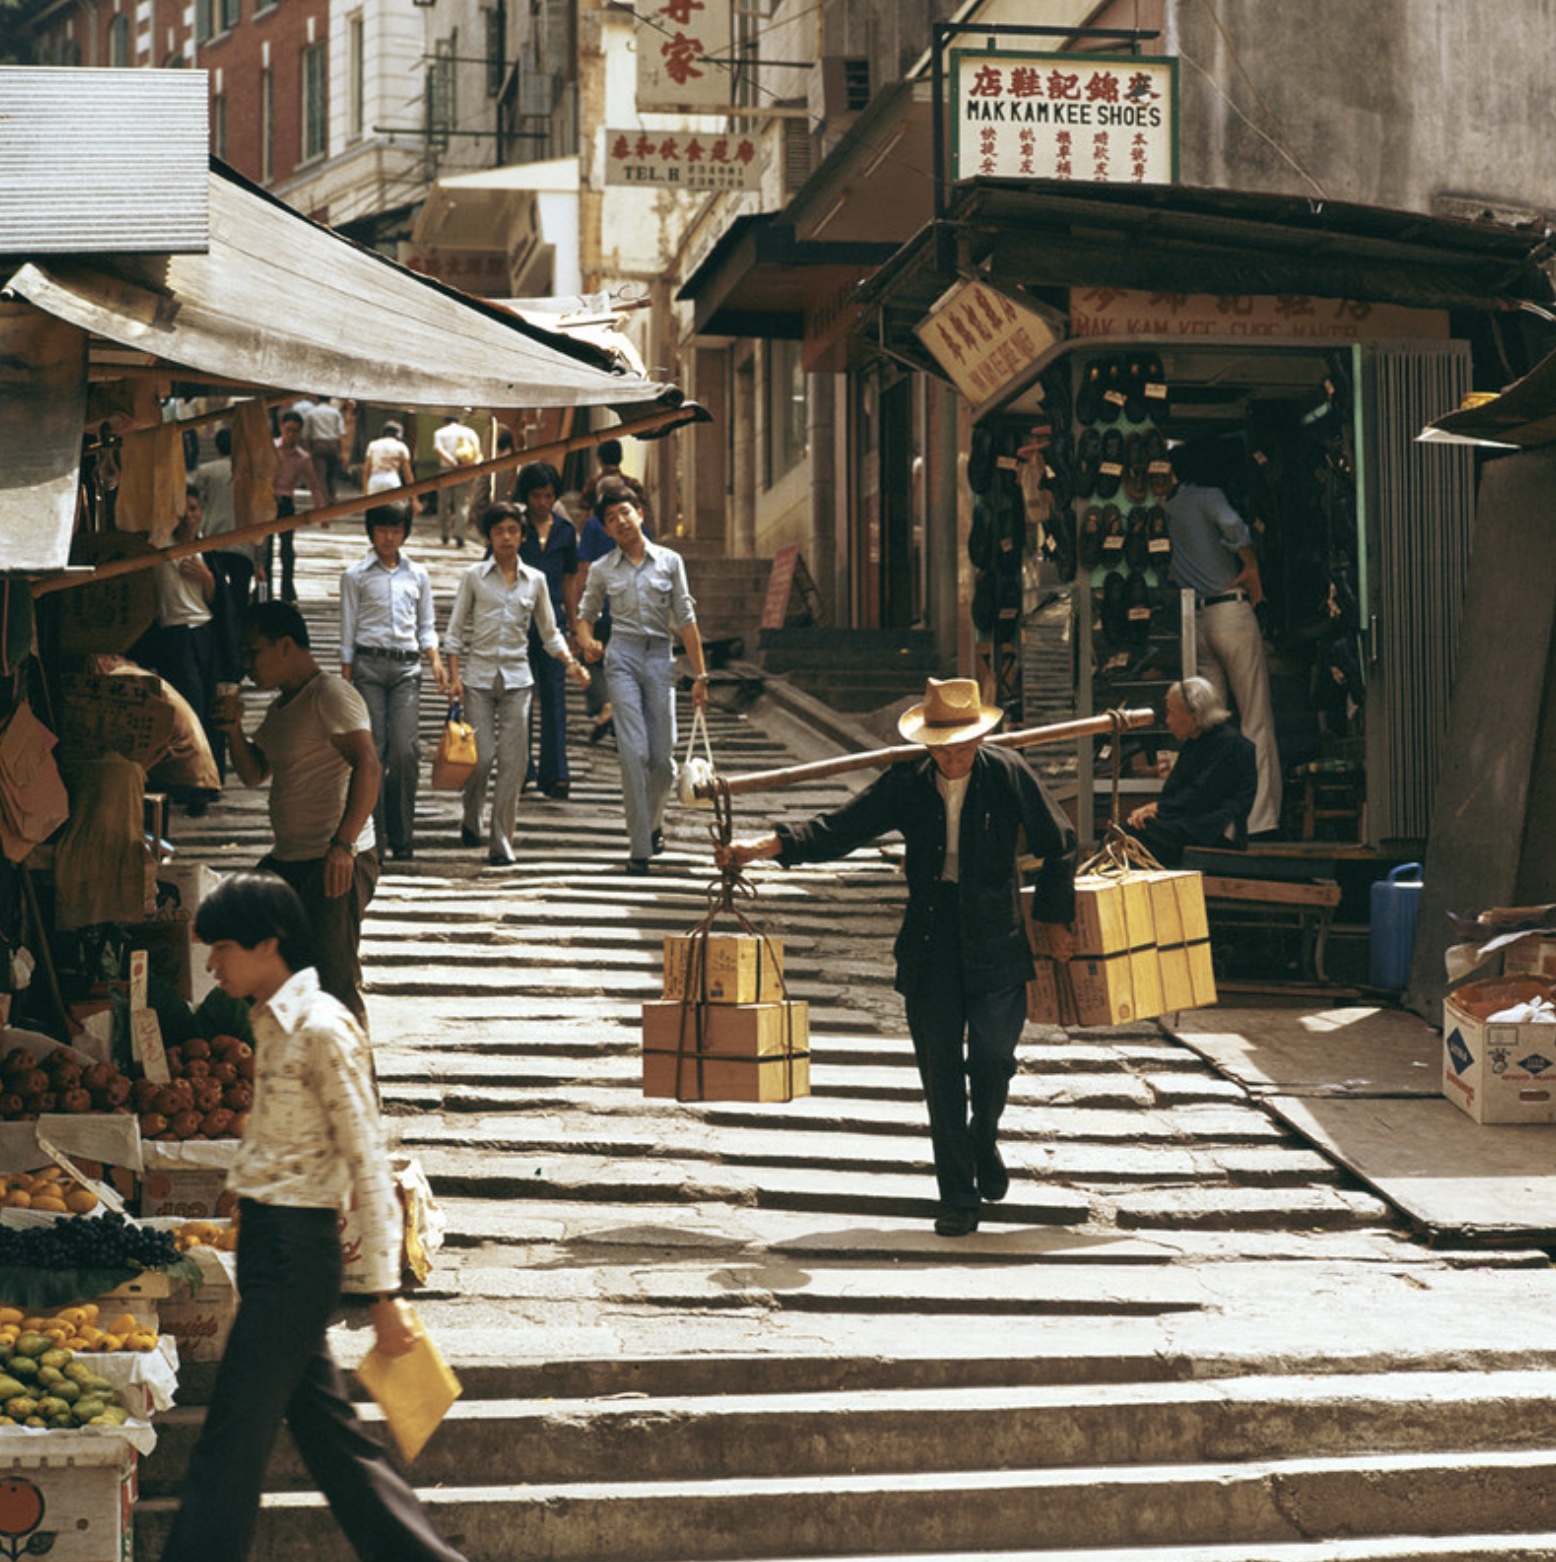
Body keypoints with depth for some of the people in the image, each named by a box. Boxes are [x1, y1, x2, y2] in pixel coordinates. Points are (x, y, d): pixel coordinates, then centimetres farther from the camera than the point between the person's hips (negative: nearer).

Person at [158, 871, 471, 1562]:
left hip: (293, 1251, -9)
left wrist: (385, 1292, -17)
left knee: (232, 1439, -6)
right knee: (329, 1433, 12)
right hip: (271, 1245, 9)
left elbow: (369, 1164, -16)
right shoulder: (274, 1022, 13)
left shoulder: (322, 1027, -15)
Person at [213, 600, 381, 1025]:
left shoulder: (331, 695, -12)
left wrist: (343, 846, -30)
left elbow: (368, 767, -23)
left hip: (337, 866, -10)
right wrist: (234, 731, 5)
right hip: (287, 862, 10)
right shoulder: (281, 707, 19)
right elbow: (254, 774, 25)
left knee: (335, 983, -10)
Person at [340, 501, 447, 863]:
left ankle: (401, 836, 3)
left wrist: (435, 660, -1)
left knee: (405, 750, -9)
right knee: (372, 751, -6)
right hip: (368, 664, -2)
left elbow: (426, 626, 17)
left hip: (406, 666, 2)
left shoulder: (418, 576, 14)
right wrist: (346, 681, 0)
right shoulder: (355, 576, 6)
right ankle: (371, 836, 1)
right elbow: (347, 630, 5)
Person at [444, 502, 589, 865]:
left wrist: (571, 664, 0)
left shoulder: (535, 580, 7)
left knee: (512, 762, -5)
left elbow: (549, 633, 15)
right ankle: (471, 820, 21)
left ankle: (501, 843, 0)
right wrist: (454, 676, -5)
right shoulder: (474, 576, 2)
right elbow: (456, 630, 4)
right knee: (481, 756, -7)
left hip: (516, 676, 2)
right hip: (478, 674, -2)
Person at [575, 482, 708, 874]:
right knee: (634, 751, -14)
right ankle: (639, 847, -11)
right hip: (622, 656, -1)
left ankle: (653, 823, 31)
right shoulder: (602, 570, 8)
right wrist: (586, 642, -4)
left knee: (663, 757, 1)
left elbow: (685, 620, 6)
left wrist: (700, 675, 3)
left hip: (660, 657, 1)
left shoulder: (669, 562, 6)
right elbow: (586, 614, 20)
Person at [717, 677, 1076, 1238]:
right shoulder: (906, 785, -1)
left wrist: (1055, 920, 6)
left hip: (995, 936, -1)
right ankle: (958, 1196, 10)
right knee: (940, 1068, 0)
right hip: (930, 936, 2)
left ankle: (984, 1139, 29)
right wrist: (759, 847, -15)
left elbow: (1057, 848, 6)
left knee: (993, 1054, -6)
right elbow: (838, 830, -4)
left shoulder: (1008, 775, -5)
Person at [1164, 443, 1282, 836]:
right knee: (1256, 720, -3)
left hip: (1194, 622, 5)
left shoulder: (1166, 509, 13)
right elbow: (1232, 525, -21)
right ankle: (1260, 819, -8)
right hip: (1231, 609, -5)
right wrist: (1251, 569, -9)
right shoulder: (1207, 497, -1)